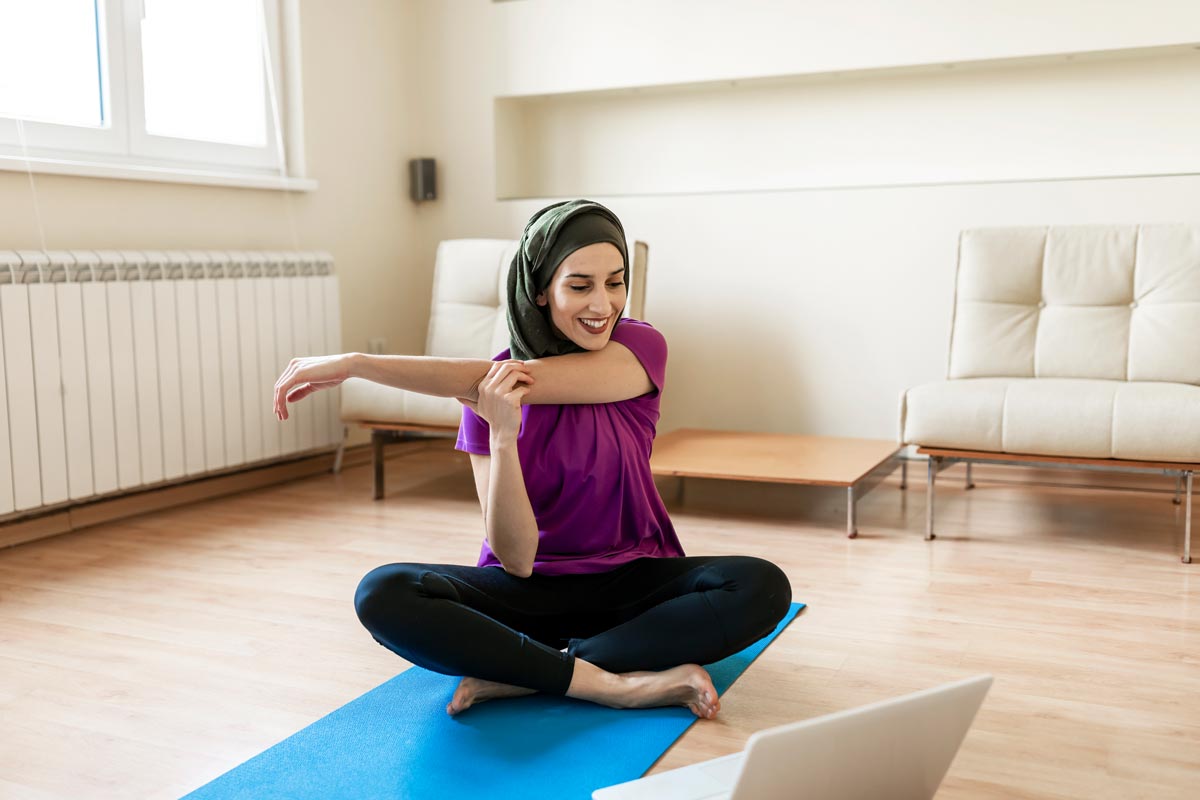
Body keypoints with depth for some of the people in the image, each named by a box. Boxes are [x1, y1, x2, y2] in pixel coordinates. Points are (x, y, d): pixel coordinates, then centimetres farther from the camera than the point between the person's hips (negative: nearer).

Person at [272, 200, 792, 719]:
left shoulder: (641, 349, -10)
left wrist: (354, 363, -21)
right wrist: (501, 436, -29)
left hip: (630, 583, 0)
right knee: (382, 595, -25)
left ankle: (517, 674, -26)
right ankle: (615, 684, -26)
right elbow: (515, 558, -13)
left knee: (762, 588, -28)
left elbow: (521, 380, -24)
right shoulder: (489, 394, -7)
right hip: (529, 590, 0)